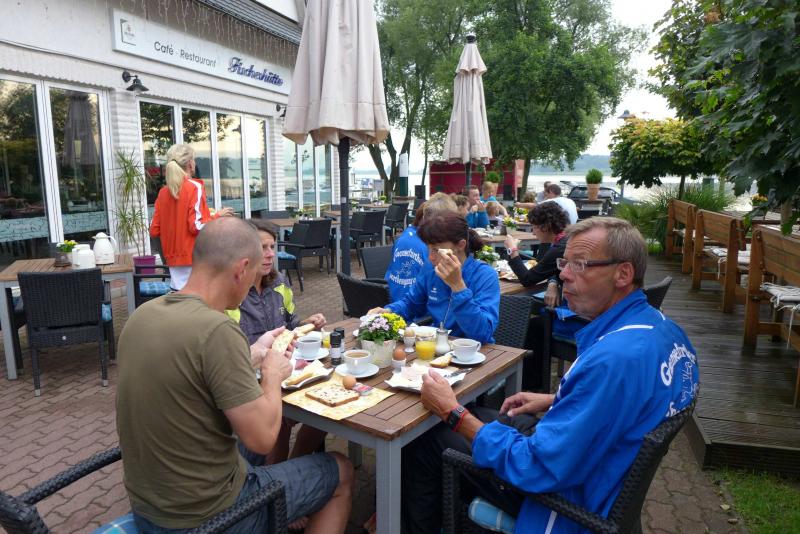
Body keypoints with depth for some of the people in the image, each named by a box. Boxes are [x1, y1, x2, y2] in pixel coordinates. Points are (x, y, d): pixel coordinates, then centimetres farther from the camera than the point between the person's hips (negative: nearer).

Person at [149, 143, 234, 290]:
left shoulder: (163, 192, 7)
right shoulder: (195, 187, -9)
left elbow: (154, 231, 7)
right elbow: (197, 226, -16)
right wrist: (218, 216, -2)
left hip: (173, 259, 6)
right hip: (194, 258, -6)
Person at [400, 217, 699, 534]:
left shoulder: (613, 359, -35)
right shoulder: (661, 326, -5)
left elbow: (539, 468, -30)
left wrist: (453, 413, -22)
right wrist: (554, 400, 7)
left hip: (569, 495, -9)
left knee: (423, 442, 2)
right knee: (479, 414, 22)